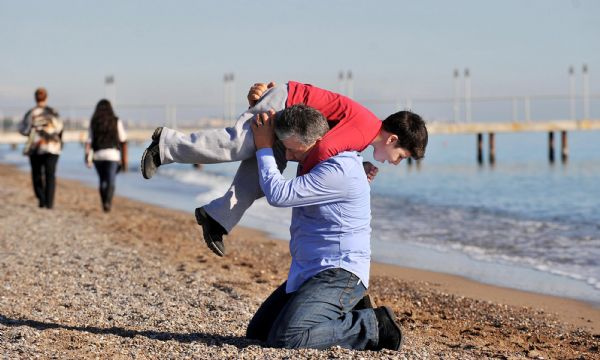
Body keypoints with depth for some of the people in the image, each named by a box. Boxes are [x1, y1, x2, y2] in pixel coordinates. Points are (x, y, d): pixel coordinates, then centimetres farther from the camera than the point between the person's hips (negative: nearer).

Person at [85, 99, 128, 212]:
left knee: (102, 181, 17)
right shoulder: (116, 121, 2)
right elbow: (123, 141, 2)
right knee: (111, 182, -7)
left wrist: (87, 157, -7)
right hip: (113, 154, -2)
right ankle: (108, 202, -28)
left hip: (97, 155, 2)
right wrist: (124, 158, 8)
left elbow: (89, 141, -2)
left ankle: (104, 204, 21)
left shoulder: (93, 122, 5)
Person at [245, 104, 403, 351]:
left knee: (285, 337, -27)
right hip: (310, 272, 11)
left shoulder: (339, 170, -23)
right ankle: (347, 317, 12)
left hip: (340, 274, -11)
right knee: (257, 332, 10)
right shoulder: (322, 160, 9)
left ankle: (371, 327, -12)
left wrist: (264, 149, -11)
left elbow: (278, 195, -23)